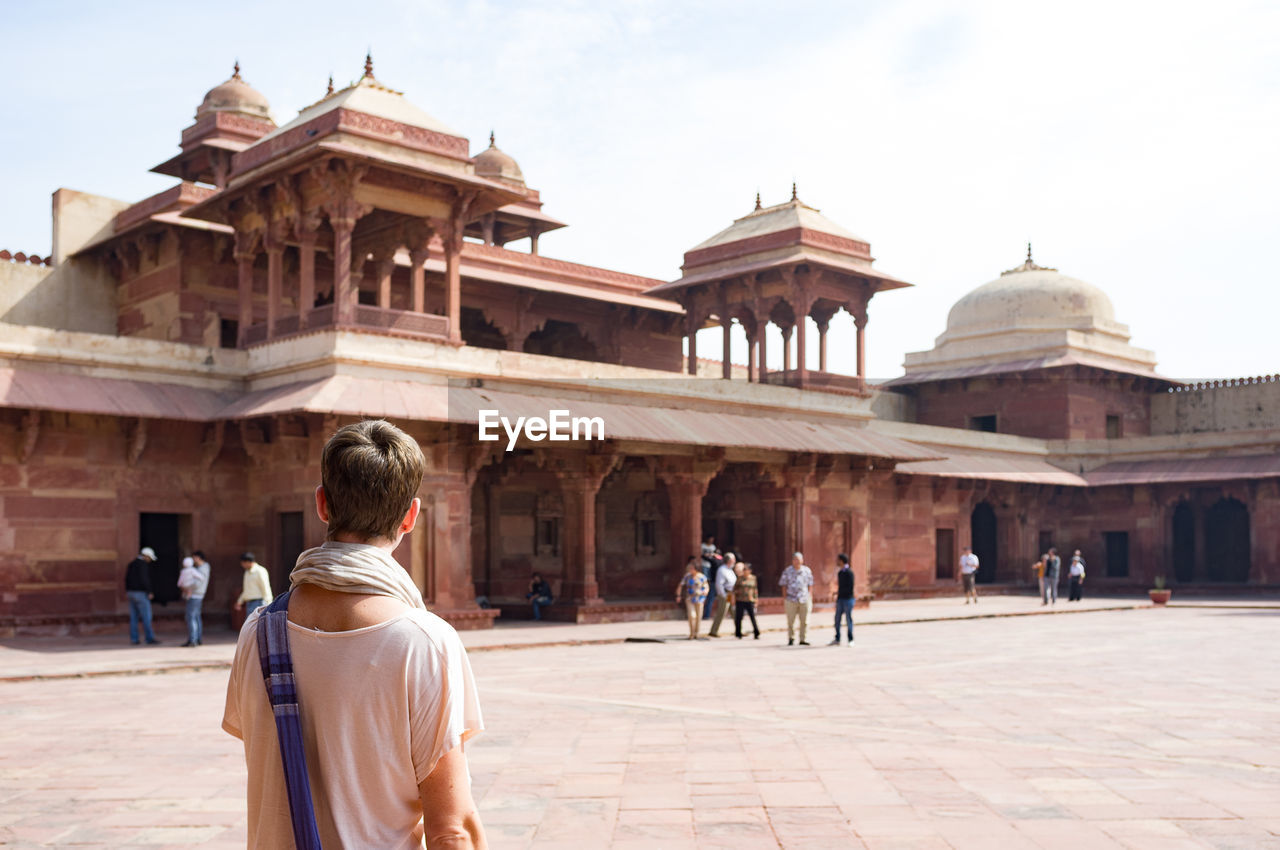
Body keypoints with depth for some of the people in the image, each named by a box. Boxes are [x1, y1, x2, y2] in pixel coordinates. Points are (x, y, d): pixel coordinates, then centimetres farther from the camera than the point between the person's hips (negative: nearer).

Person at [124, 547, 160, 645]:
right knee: (146, 616, -4)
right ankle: (150, 638, -3)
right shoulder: (143, 564, -13)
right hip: (141, 593, -8)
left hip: (131, 593, 8)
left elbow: (126, 579, 16)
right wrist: (149, 592, -15)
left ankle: (133, 639, 7)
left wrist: (127, 591, 21)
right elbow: (144, 579, -21)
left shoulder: (131, 564, 14)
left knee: (133, 617, 8)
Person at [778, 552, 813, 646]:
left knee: (804, 621, 1)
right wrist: (784, 597, 2)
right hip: (791, 599, -1)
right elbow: (784, 585, 8)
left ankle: (803, 639, 9)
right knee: (790, 620, 2)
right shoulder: (787, 571, 4)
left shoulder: (807, 571, 8)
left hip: (805, 599, 1)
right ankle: (791, 638, 19)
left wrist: (810, 596, 7)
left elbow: (810, 585, 13)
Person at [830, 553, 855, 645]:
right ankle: (837, 639, 11)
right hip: (840, 599, 7)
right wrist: (837, 596, 16)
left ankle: (851, 640, 7)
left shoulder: (849, 572, -12)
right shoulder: (839, 572, 13)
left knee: (849, 619, -1)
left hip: (848, 599, -7)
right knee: (837, 619, 5)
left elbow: (850, 588, -16)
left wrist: (838, 592, -14)